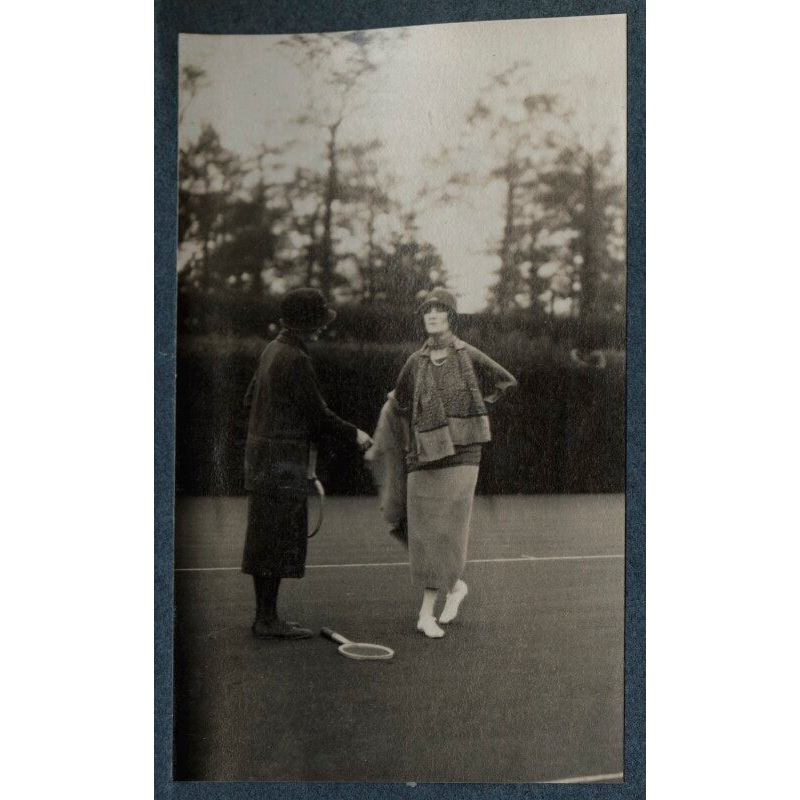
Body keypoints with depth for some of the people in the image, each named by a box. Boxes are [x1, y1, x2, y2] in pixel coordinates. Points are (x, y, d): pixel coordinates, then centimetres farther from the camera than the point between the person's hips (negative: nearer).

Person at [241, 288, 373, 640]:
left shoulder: (273, 349, 11)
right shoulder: (295, 359, -18)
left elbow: (251, 397, 20)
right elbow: (318, 414, -15)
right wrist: (354, 434, -2)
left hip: (262, 449, 10)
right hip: (282, 458, -10)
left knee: (267, 539, 12)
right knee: (277, 539, -4)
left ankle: (265, 616, 18)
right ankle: (268, 619, 0)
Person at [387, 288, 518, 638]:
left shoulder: (468, 356, 0)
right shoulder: (416, 362, 6)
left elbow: (507, 381, 12)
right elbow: (399, 401, 22)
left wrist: (478, 410, 7)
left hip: (461, 454, -3)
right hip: (424, 455, 3)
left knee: (448, 529, -6)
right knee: (424, 532, 2)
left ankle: (426, 612, 4)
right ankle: (455, 587, 23)